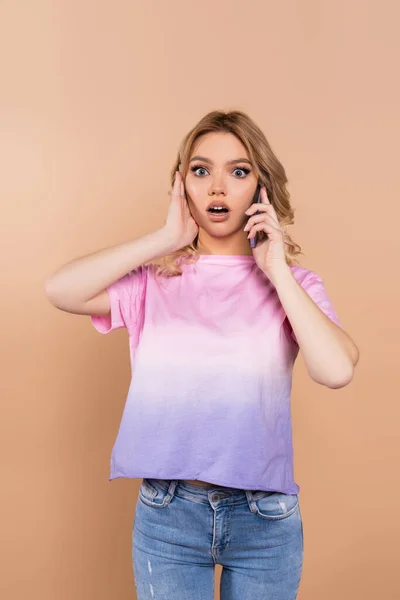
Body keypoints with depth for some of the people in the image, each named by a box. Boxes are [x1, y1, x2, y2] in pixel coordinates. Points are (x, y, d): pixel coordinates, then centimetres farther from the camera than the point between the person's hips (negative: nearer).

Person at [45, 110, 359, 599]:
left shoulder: (293, 283, -3)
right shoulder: (157, 279, -3)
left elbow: (337, 371, -20)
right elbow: (60, 291, -19)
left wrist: (276, 271, -15)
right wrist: (165, 240, -15)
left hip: (264, 518, 0)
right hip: (167, 510, 0)